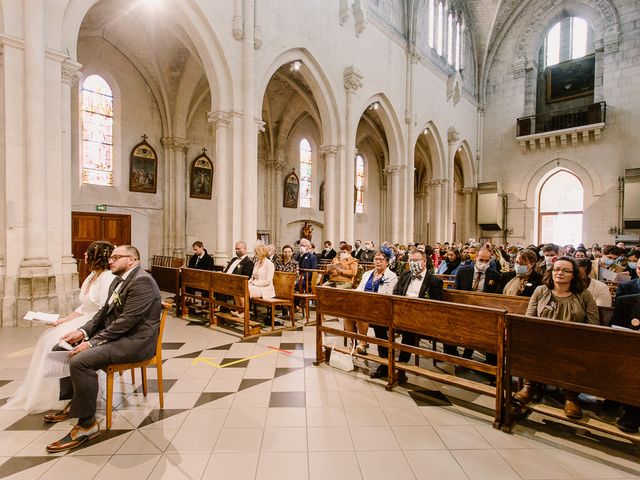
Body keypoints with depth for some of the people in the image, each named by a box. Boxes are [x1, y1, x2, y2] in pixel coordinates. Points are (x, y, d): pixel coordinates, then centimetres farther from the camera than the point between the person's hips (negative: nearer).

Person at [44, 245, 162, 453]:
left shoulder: (142, 281, -18)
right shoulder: (119, 281, 15)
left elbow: (126, 321, -23)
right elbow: (104, 312, 15)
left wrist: (91, 342, -20)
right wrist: (83, 331, -1)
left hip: (135, 341, -10)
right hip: (115, 335, 11)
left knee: (80, 361, -26)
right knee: (62, 347, 11)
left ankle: (87, 423, -9)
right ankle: (74, 403, 23)